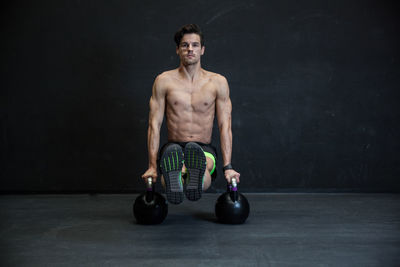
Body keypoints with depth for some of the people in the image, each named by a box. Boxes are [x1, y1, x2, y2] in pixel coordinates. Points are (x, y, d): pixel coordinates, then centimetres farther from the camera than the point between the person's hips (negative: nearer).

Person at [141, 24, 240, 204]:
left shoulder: (218, 83, 5)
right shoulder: (164, 81, 4)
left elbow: (225, 126, 2)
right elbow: (154, 125, 1)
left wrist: (228, 167, -8)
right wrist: (152, 166, -7)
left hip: (204, 149, 0)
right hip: (174, 147, 1)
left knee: (204, 163, -38)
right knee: (172, 152, -38)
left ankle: (196, 179, -67)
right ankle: (174, 183, -66)